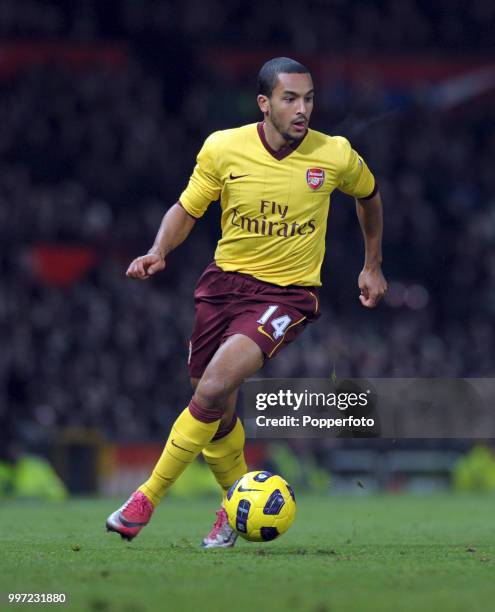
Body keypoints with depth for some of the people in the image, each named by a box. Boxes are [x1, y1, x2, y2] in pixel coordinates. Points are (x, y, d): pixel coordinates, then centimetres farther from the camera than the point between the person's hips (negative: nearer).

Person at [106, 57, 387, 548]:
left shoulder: (335, 156, -9)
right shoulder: (222, 148, -8)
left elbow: (368, 195, 14)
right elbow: (186, 210, 6)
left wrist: (373, 265, 19)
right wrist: (158, 252, -13)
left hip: (288, 294, -3)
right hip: (224, 281, 3)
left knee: (212, 390, -22)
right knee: (216, 414, 8)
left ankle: (149, 496, -9)